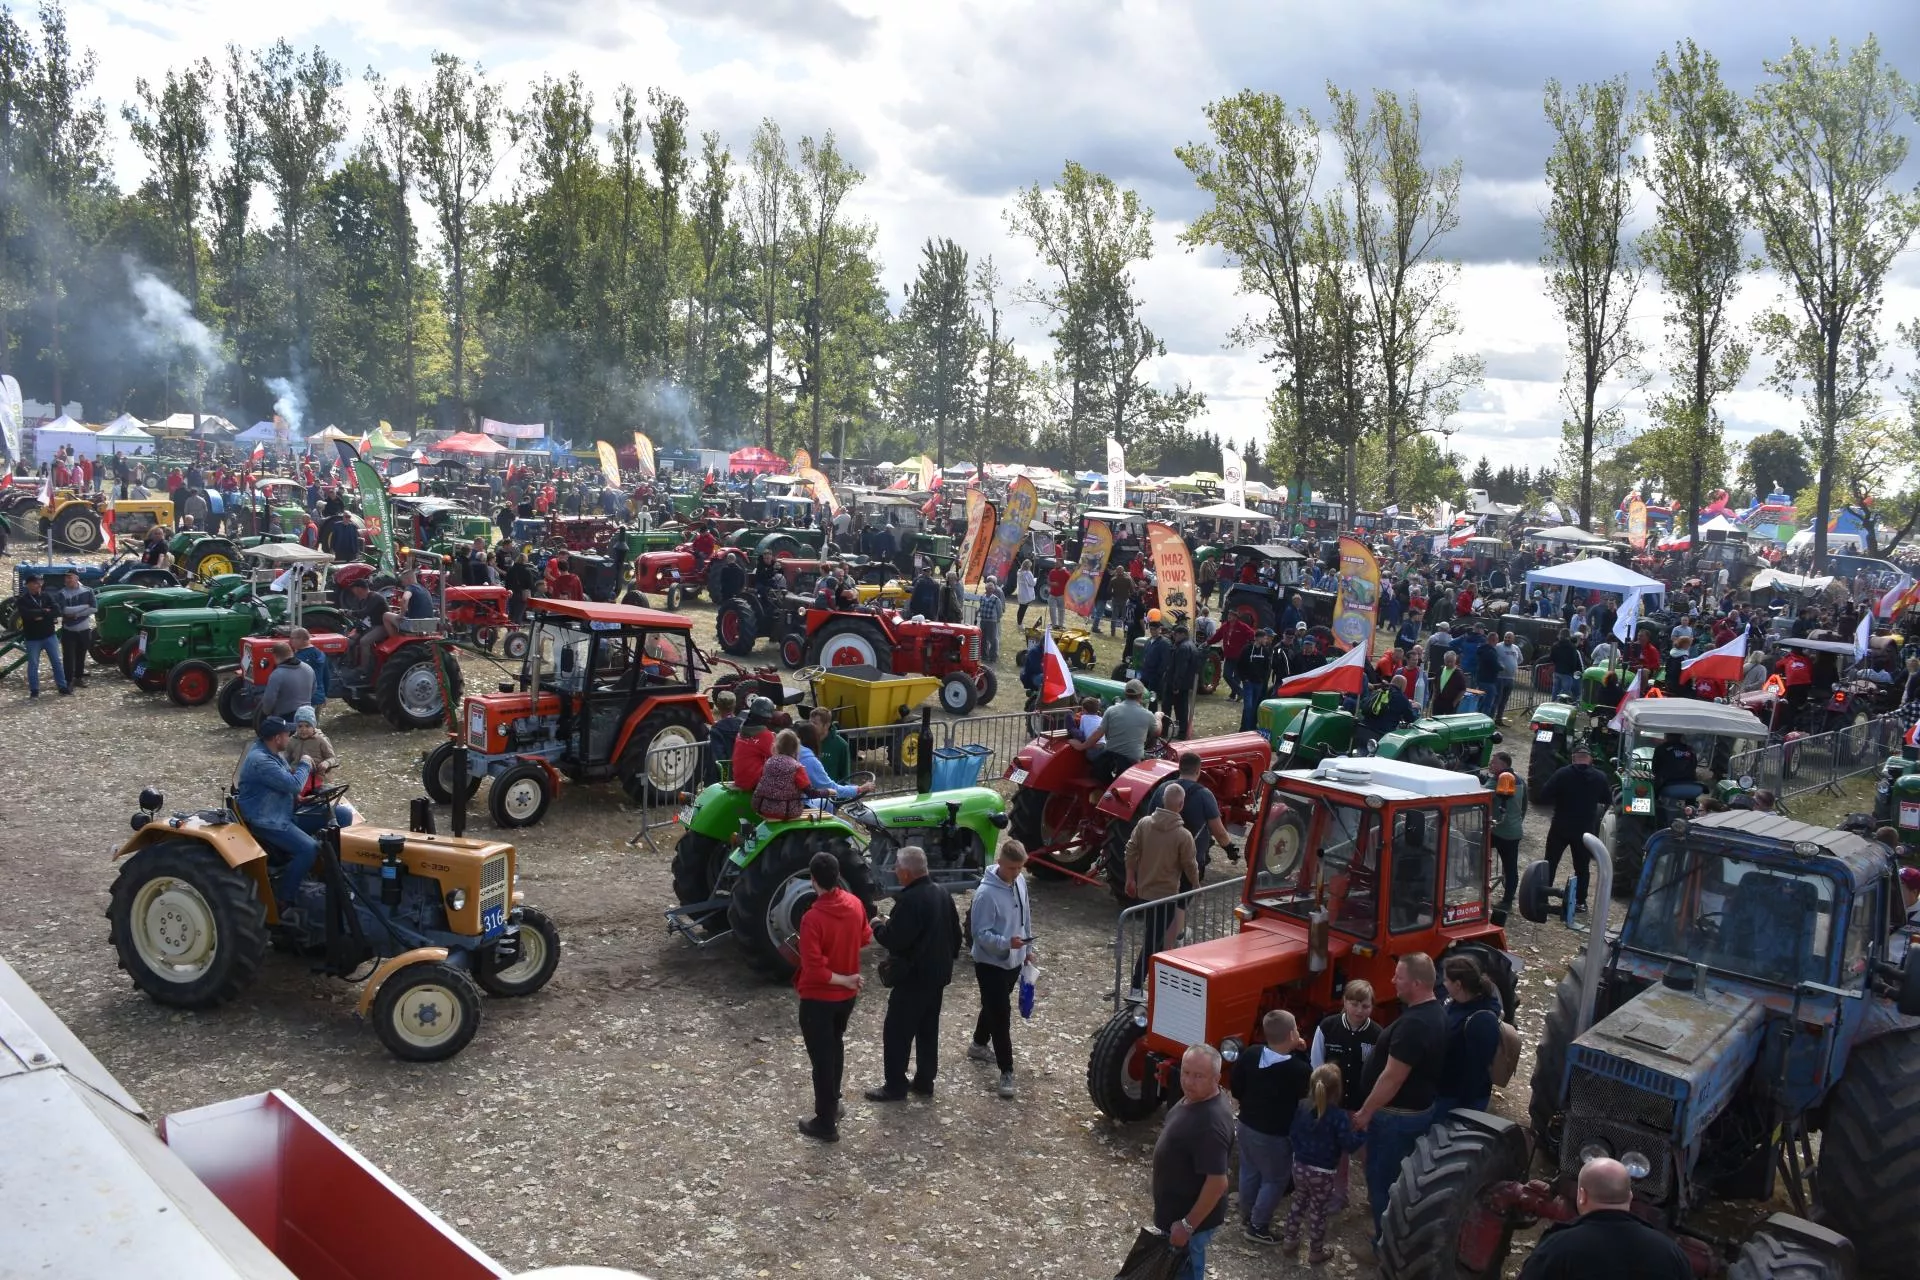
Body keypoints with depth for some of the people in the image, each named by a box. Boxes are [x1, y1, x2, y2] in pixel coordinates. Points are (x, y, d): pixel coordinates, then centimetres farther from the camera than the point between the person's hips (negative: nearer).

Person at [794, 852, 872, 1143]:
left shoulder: (812, 919, -27)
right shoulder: (855, 904, -8)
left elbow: (814, 970, -29)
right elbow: (865, 938, 11)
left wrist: (844, 979, -16)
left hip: (818, 999, -6)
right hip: (847, 996, 7)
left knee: (822, 1058, 6)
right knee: (835, 1048, 26)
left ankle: (826, 1123, 17)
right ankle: (832, 1102, 42)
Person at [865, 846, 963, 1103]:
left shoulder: (909, 900, -23)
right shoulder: (942, 894, 6)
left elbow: (893, 939, -24)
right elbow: (955, 933, 14)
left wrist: (878, 926, -5)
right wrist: (946, 957, 24)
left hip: (914, 976, -9)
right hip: (938, 973, 9)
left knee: (897, 1031, 3)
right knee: (928, 1029, 17)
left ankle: (895, 1086, 10)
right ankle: (924, 1082, 25)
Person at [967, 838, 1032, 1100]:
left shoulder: (1020, 882, -2)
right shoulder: (986, 893, -27)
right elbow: (980, 934, -24)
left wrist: (1027, 947, 16)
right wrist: (1006, 943, -37)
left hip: (1013, 960, 8)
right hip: (990, 962, -8)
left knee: (994, 1007, 25)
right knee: (1001, 1015, -5)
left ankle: (979, 1045, 47)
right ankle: (1006, 1071, 3)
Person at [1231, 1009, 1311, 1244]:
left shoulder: (1249, 1054, -13)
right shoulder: (1299, 1069, -28)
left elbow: (1236, 1089, 0)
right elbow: (1308, 1095, -7)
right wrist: (1301, 1053, -8)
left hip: (1246, 1125, 6)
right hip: (1275, 1135, -6)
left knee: (1249, 1173, 23)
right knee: (1274, 1180, 15)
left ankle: (1246, 1219, 40)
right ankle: (1257, 1227, 24)